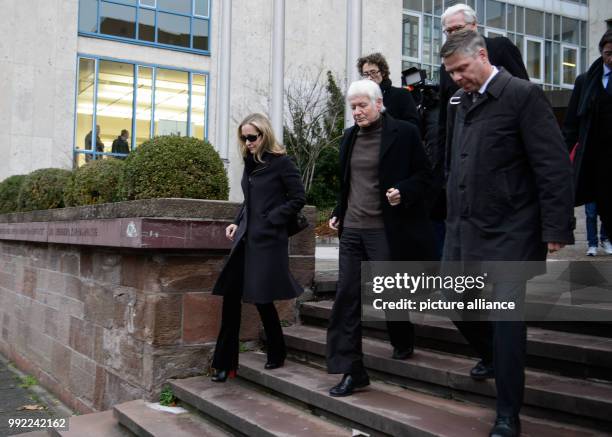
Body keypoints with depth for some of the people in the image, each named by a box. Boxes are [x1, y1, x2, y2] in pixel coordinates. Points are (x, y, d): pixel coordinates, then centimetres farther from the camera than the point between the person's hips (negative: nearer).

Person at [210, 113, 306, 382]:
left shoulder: (281, 162, -6)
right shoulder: (250, 163, 13)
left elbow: (298, 198, -8)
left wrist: (271, 220, -12)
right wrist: (237, 223, 6)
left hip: (268, 240, -7)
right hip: (245, 238, 7)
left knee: (261, 297, -1)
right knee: (230, 296, 1)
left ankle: (277, 355, 21)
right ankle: (225, 363, 10)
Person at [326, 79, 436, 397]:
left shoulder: (404, 133, -5)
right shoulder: (349, 137, 13)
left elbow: (424, 175, -3)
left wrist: (403, 192, -20)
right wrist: (338, 213, 15)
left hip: (385, 231, -5)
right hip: (352, 231, 5)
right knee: (346, 299, -1)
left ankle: (403, 344, 37)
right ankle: (352, 371, 5)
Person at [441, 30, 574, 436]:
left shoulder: (524, 95, -11)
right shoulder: (459, 101, 10)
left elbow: (555, 166, -13)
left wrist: (556, 228, -15)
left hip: (510, 231, -7)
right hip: (464, 226, 7)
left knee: (506, 314, -6)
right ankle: (493, 355, 45)